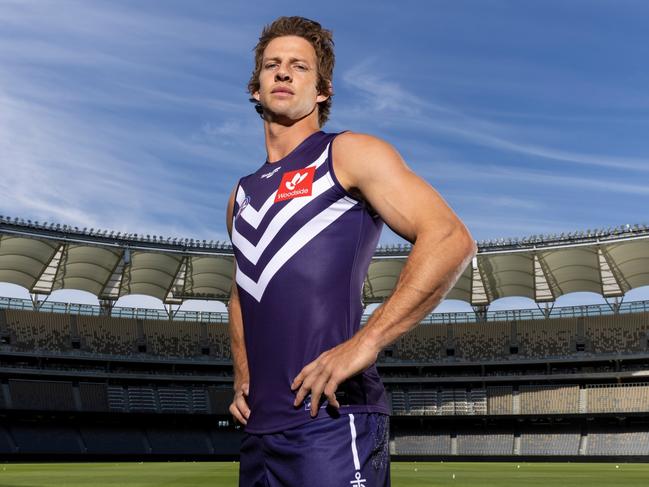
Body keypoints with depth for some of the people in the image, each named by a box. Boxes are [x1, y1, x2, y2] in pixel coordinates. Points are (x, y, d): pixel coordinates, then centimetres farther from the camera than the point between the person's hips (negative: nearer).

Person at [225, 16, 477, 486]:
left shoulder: (349, 155, 0)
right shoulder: (243, 194, 19)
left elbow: (451, 240, -12)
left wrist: (365, 342, -19)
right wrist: (243, 376, 15)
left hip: (330, 421, -6)